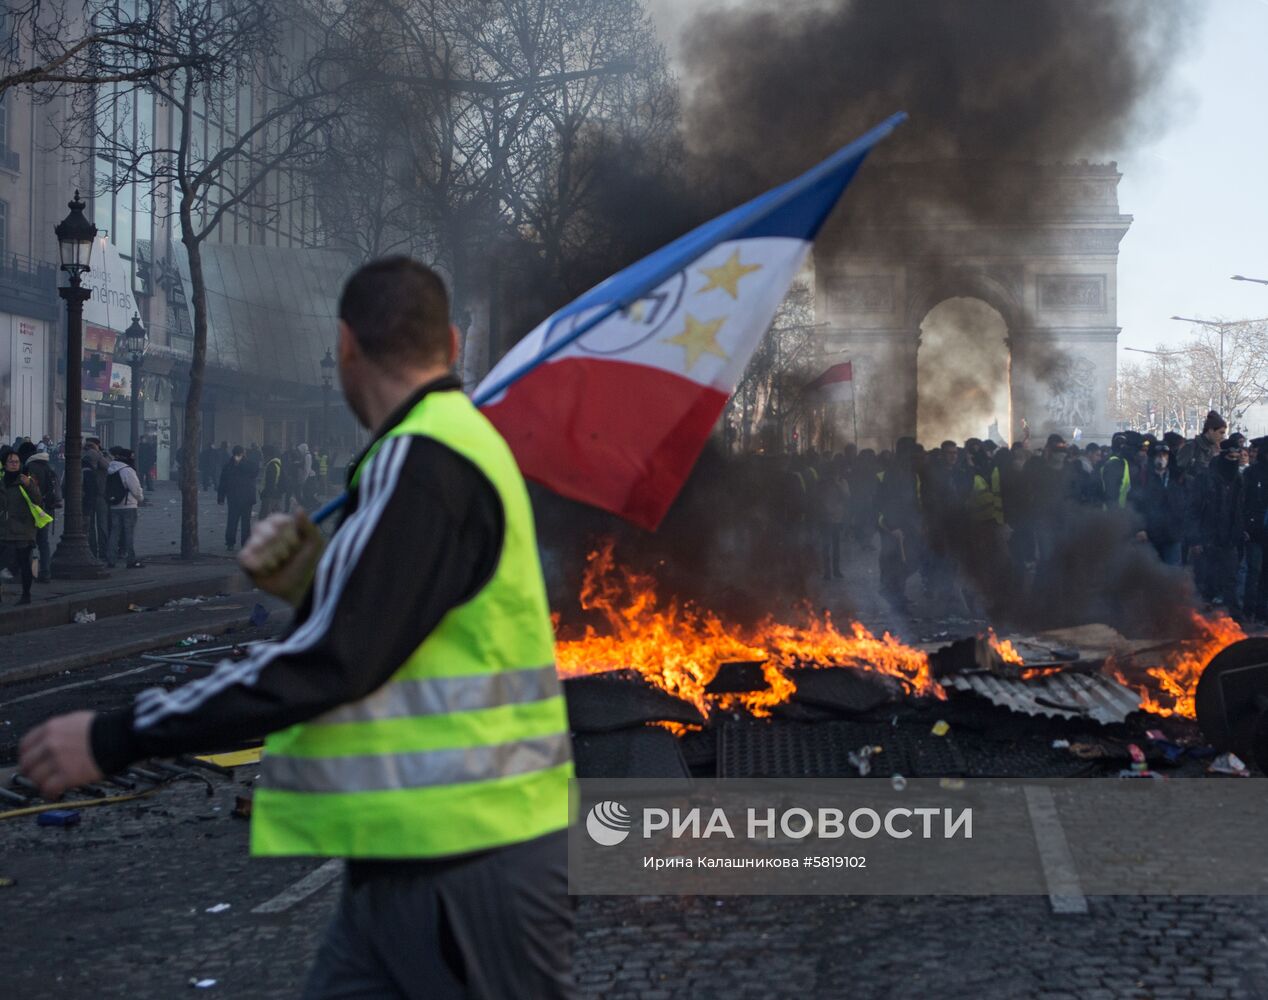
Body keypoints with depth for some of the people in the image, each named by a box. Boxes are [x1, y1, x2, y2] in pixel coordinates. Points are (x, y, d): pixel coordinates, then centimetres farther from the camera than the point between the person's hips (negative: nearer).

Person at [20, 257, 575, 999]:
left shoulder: (423, 463, -17)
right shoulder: (454, 447, 15)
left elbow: (330, 661, -22)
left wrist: (119, 738, -18)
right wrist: (310, 581, 4)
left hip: (469, 857, -10)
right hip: (418, 855, 10)